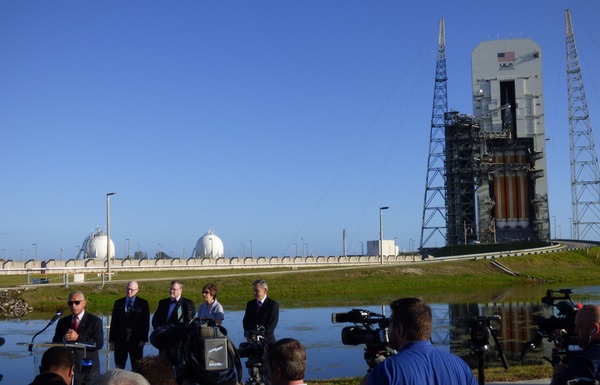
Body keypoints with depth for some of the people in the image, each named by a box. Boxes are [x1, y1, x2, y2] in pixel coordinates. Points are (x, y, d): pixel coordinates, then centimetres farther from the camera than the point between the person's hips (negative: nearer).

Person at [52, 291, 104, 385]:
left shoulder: (95, 321, -4)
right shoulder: (62, 322, 11)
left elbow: (99, 344, -13)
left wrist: (78, 338, -21)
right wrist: (63, 339, -11)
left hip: (87, 370, -3)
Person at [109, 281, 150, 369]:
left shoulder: (143, 303, 2)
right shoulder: (118, 303, 7)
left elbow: (146, 322, -1)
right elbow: (113, 322, 7)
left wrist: (143, 339, -9)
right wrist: (111, 340, 2)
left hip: (136, 341, -2)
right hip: (120, 340, 2)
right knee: (119, 368, 5)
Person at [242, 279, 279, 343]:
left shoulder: (273, 304, -4)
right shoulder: (250, 304, 13)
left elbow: (271, 325, -9)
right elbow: (245, 322, 11)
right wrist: (248, 332, -9)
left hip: (267, 340, -4)